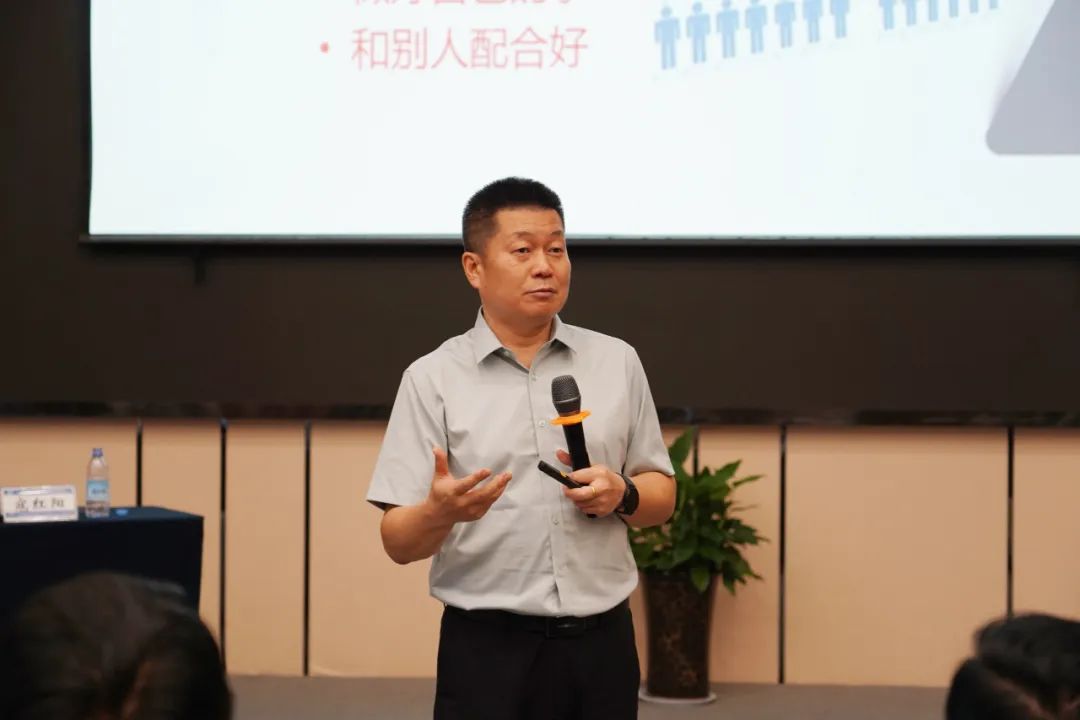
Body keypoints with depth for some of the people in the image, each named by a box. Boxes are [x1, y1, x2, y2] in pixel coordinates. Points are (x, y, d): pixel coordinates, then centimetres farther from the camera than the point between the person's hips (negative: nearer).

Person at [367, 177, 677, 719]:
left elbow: (662, 496, 12)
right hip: (487, 650, -3)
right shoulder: (432, 379, -3)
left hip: (601, 642, 3)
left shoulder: (617, 362, 6)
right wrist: (441, 512, -26)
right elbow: (399, 543, -6)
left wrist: (622, 494, -9)